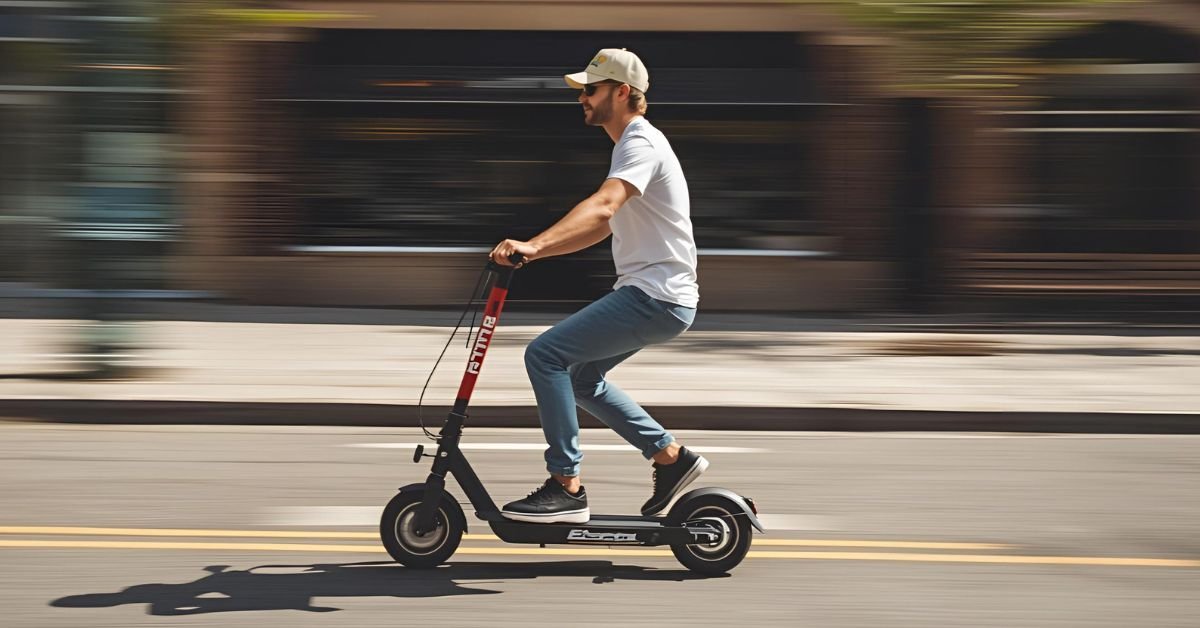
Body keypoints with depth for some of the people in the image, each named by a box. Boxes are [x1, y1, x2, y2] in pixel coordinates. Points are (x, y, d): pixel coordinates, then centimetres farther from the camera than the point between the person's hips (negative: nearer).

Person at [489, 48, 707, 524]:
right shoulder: (632, 144, 19)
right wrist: (537, 251, 14)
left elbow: (603, 206, -33)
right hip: (650, 293, 11)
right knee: (579, 375, 20)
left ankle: (566, 488, -13)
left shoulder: (641, 144, -14)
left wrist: (534, 244, -45)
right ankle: (671, 456, 23)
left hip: (656, 297, -11)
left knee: (545, 355, -16)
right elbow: (605, 225, 24)